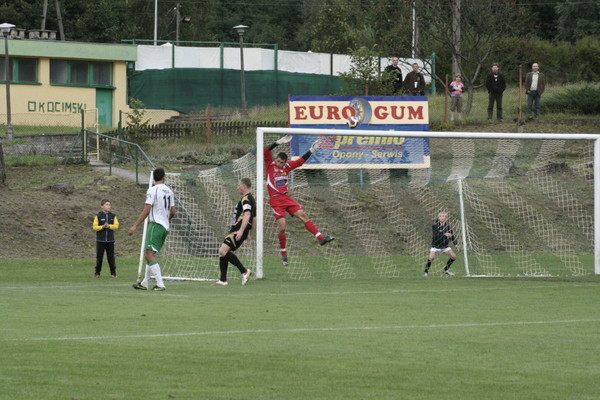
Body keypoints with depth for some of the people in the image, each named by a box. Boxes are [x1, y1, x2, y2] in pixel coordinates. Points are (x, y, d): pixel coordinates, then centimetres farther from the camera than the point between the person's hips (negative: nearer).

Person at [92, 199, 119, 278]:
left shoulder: (113, 216, 6)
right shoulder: (98, 216, 0)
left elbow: (116, 226, -2)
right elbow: (94, 227, -5)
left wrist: (109, 226, -17)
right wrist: (103, 227, -17)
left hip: (110, 240, 1)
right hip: (100, 240, -1)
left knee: (111, 257, 1)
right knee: (99, 257, 4)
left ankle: (113, 272, 6)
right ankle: (97, 273, 11)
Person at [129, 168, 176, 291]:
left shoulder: (152, 190, -9)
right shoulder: (169, 191, 12)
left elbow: (146, 210, -15)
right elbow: (173, 211, 16)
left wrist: (135, 226, -13)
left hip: (156, 224, -8)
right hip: (165, 227, 8)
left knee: (149, 255, -11)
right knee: (149, 255, 15)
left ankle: (160, 284, -20)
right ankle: (144, 283, 18)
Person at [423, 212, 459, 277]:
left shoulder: (448, 227, -4)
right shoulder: (434, 226, -15)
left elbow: (452, 236, 6)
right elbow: (435, 235, -28)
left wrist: (456, 244, -7)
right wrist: (444, 235, -37)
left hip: (445, 246, 4)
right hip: (435, 246, -4)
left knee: (453, 256, -3)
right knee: (431, 257, -25)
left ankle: (446, 269, 19)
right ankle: (426, 271, -7)